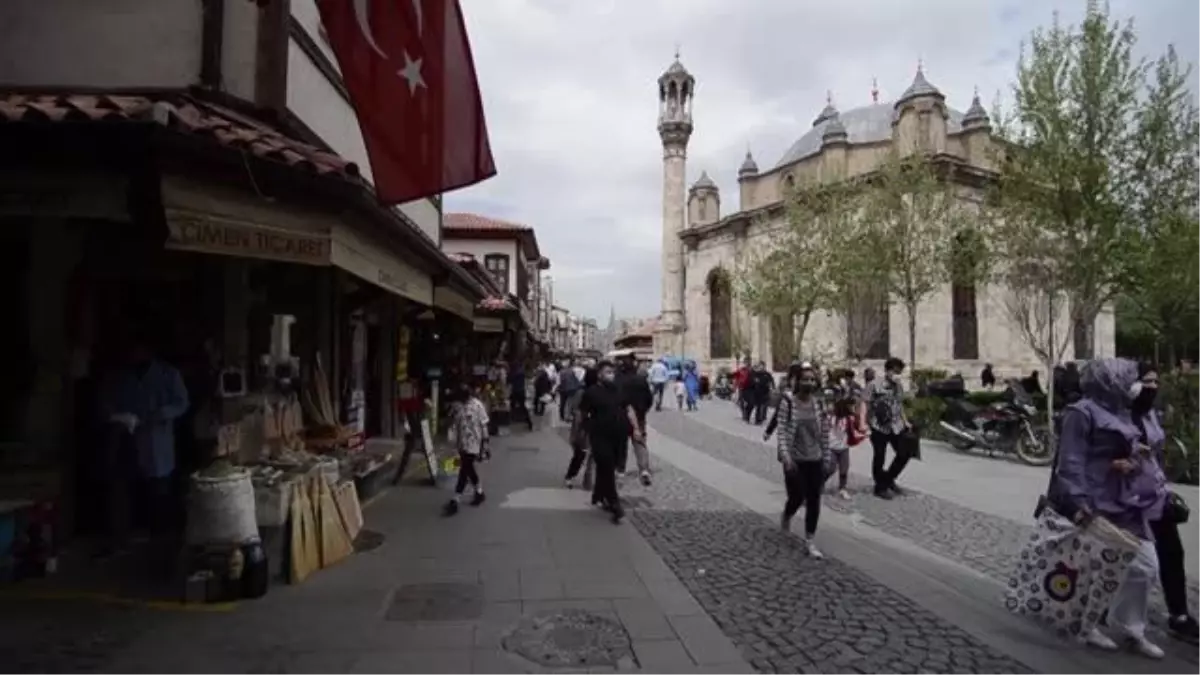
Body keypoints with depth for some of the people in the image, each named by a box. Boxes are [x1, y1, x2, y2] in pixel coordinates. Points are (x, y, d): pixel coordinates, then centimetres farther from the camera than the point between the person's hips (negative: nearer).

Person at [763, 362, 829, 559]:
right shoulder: (787, 402, -11)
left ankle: (809, 542, 16)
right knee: (797, 498, 1)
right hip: (794, 459, -3)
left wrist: (826, 458, 8)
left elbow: (824, 432, 7)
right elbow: (782, 431, -15)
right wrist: (785, 456, -23)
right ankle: (786, 516, 38)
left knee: (814, 501, 4)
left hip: (815, 459, 4)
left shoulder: (819, 404, 0)